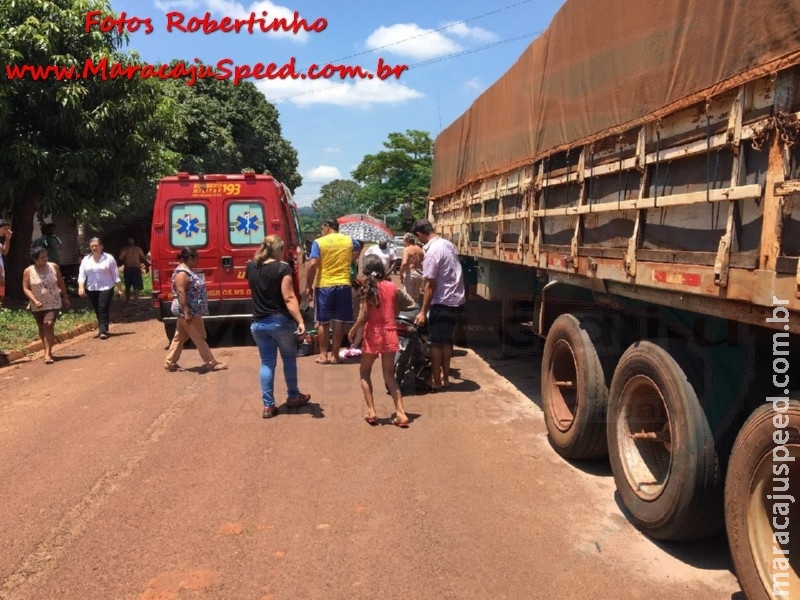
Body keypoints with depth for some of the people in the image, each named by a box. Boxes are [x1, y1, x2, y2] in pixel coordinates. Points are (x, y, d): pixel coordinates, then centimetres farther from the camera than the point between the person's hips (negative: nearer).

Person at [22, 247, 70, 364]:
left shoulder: (54, 267, -3)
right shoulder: (28, 271, -7)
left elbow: (61, 283, 6)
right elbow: (26, 289, -7)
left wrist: (65, 298, 10)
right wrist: (35, 301, -20)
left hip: (53, 303, -1)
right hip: (37, 305, 1)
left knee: (49, 325, -16)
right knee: (42, 328, 12)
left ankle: (47, 353, -16)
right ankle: (48, 349, 30)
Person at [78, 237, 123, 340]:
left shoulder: (109, 258, 0)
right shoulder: (86, 259, 8)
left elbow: (115, 275, 1)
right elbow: (82, 274, 3)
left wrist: (119, 289, -1)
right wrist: (81, 287, -11)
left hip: (106, 288, -4)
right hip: (91, 289, 4)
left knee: (103, 310, -12)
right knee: (97, 311, 8)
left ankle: (103, 331, -13)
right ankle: (103, 329, 20)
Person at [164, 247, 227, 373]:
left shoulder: (188, 270, 13)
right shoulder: (182, 272, -19)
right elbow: (181, 293, -25)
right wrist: (187, 312, -27)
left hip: (191, 311, 10)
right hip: (189, 312, -10)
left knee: (180, 337, 14)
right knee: (199, 338, -1)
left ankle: (169, 363, 21)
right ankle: (211, 363, 6)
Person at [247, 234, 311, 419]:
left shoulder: (251, 267, 5)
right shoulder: (283, 268, -13)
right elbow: (289, 298, -21)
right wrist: (300, 321, -22)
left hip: (258, 323, 5)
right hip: (281, 321, -4)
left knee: (267, 363, 9)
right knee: (289, 359, 15)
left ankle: (268, 405, 8)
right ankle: (293, 397, 28)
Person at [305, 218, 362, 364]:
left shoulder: (319, 242, -4)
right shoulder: (349, 240, 7)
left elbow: (312, 265, -13)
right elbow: (358, 246, 31)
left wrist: (308, 286, -5)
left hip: (324, 286, -2)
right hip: (343, 285, 2)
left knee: (323, 322, 9)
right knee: (339, 321, 7)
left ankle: (323, 355, 13)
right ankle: (335, 354, 12)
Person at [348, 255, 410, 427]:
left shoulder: (368, 287, -10)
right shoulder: (392, 286, 2)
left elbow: (364, 315, -14)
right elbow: (397, 311, 9)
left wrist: (353, 330, 0)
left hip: (374, 334, -4)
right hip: (390, 334, 4)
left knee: (364, 372, 14)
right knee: (389, 375, 13)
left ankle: (371, 411, 6)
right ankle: (401, 413, 6)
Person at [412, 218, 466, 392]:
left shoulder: (432, 252, -18)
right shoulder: (448, 244, 8)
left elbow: (430, 284, -19)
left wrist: (423, 312, -16)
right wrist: (427, 288, 29)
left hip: (443, 303, -9)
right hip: (457, 301, 9)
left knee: (436, 342, 2)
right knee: (446, 340, 17)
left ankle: (435, 382, 9)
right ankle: (445, 378, 24)